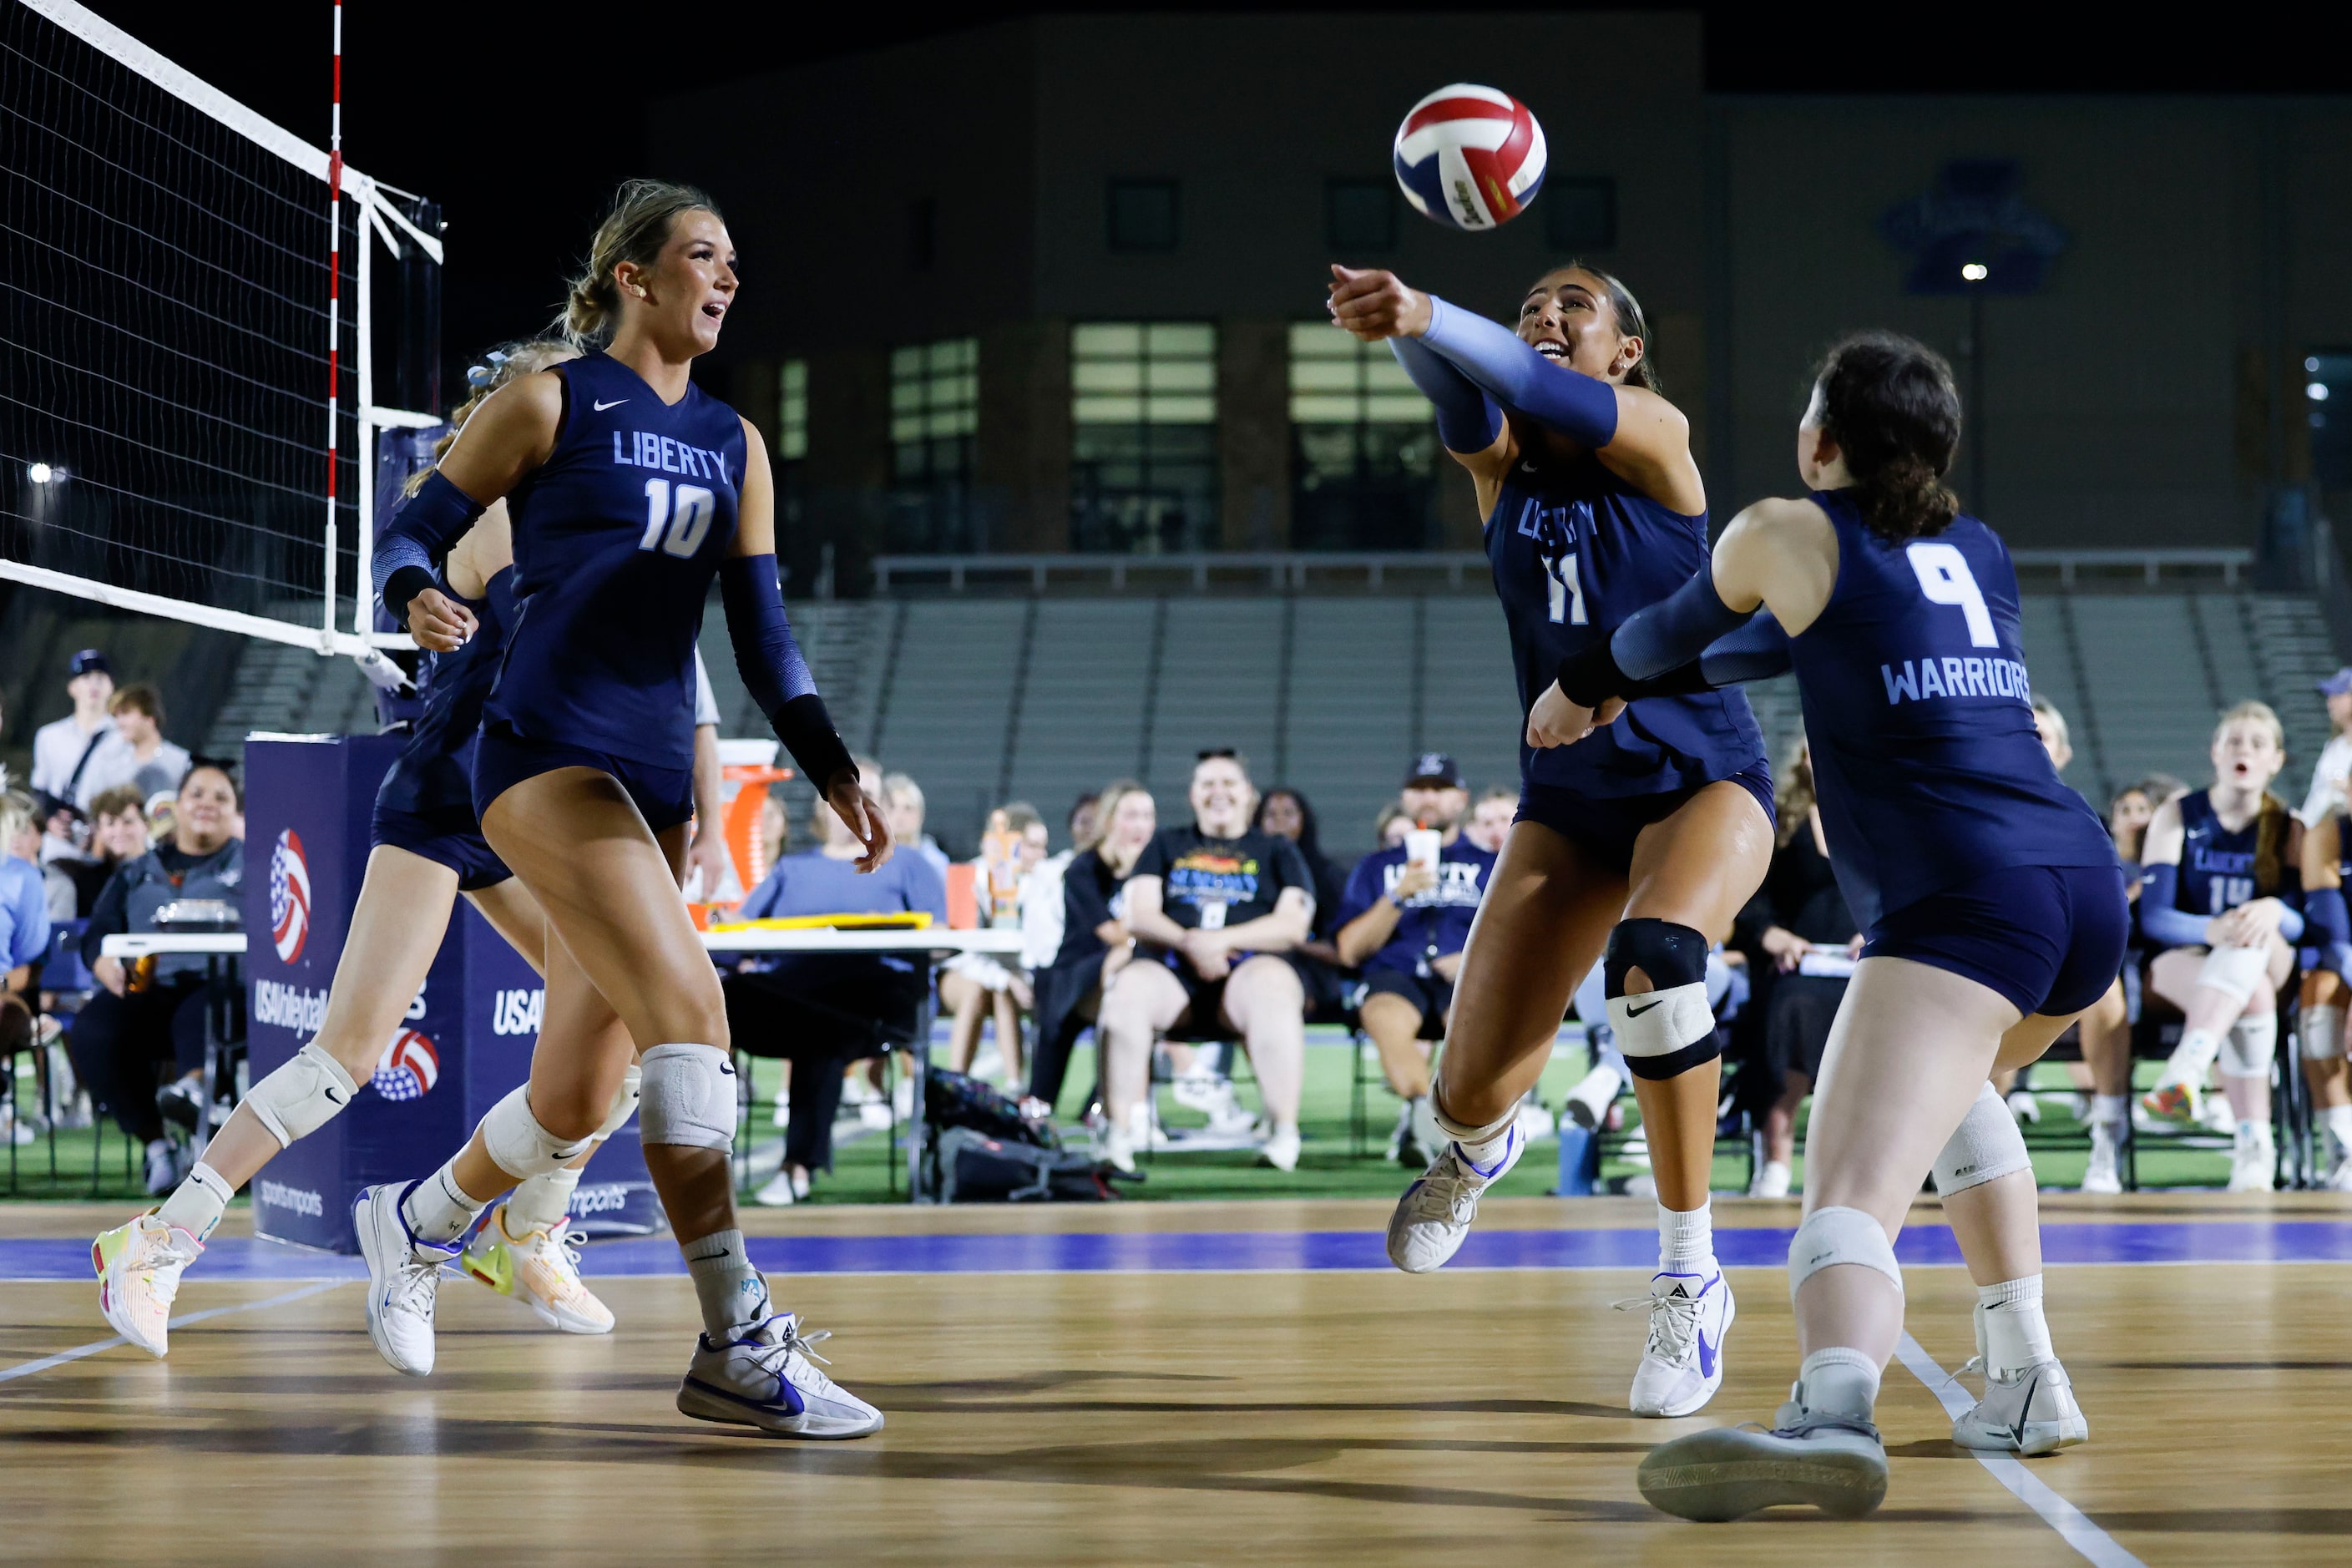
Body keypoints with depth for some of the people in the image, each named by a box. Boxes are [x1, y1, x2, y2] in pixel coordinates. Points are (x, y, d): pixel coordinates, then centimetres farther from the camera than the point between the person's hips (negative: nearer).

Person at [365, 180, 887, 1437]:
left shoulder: (733, 444, 16)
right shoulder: (549, 404, 0)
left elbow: (762, 636, 16)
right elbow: (411, 533, 1)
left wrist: (834, 771, 3)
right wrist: (419, 599, -22)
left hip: (656, 773, 7)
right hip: (546, 751, -7)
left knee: (578, 1096, 9)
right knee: (689, 1007, -24)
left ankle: (411, 1223, 39)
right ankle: (737, 1345, -24)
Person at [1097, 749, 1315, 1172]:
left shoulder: (1277, 852, 21)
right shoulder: (1165, 845, 25)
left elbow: (1294, 926, 5)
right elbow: (1140, 916, 11)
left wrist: (1220, 939, -10)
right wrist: (1189, 944, -10)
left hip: (1250, 967, -1)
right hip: (1173, 974, 1)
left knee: (1272, 990, -38)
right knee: (1126, 990, -33)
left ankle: (1283, 1134, -41)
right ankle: (1117, 1137, -38)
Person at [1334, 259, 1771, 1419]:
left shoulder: (1653, 434, -9)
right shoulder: (1498, 459, 1)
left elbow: (1548, 395, -31)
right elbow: (1462, 399, -23)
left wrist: (1427, 315, -50)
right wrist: (1405, 332, -48)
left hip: (1702, 778, -4)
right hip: (1568, 797, 4)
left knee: (1652, 954, -36)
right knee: (1471, 1089, -2)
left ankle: (1690, 1276, -23)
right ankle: (1479, 1146, 41)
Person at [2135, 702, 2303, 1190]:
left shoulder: (2289, 829, 5)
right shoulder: (2176, 817, 0)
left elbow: (2300, 920, -7)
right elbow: (2154, 917, -10)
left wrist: (2273, 912, -33)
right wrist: (2212, 930, -32)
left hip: (2266, 965, 1)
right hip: (2182, 961, -1)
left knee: (2258, 928, -37)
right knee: (2252, 995, -37)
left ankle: (2185, 1071, -57)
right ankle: (2252, 1145, -48)